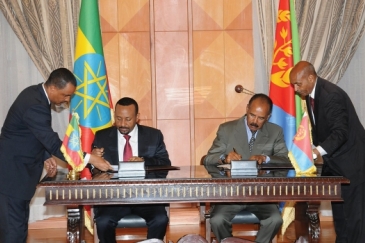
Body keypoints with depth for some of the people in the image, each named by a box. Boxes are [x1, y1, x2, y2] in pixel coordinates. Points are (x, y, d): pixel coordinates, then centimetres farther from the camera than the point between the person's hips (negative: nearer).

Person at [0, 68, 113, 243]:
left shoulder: (36, 94, 4)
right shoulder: (35, 105, -27)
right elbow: (54, 144, -29)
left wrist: (45, 157, 5)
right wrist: (90, 159, -28)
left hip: (19, 167, 10)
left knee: (19, 222, 15)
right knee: (14, 225, -5)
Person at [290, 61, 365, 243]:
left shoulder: (332, 94, -24)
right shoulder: (310, 93, 4)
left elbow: (340, 132, -29)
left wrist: (319, 151, -40)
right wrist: (312, 150, 3)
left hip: (350, 160, -9)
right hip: (334, 161, 9)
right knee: (339, 209, 14)